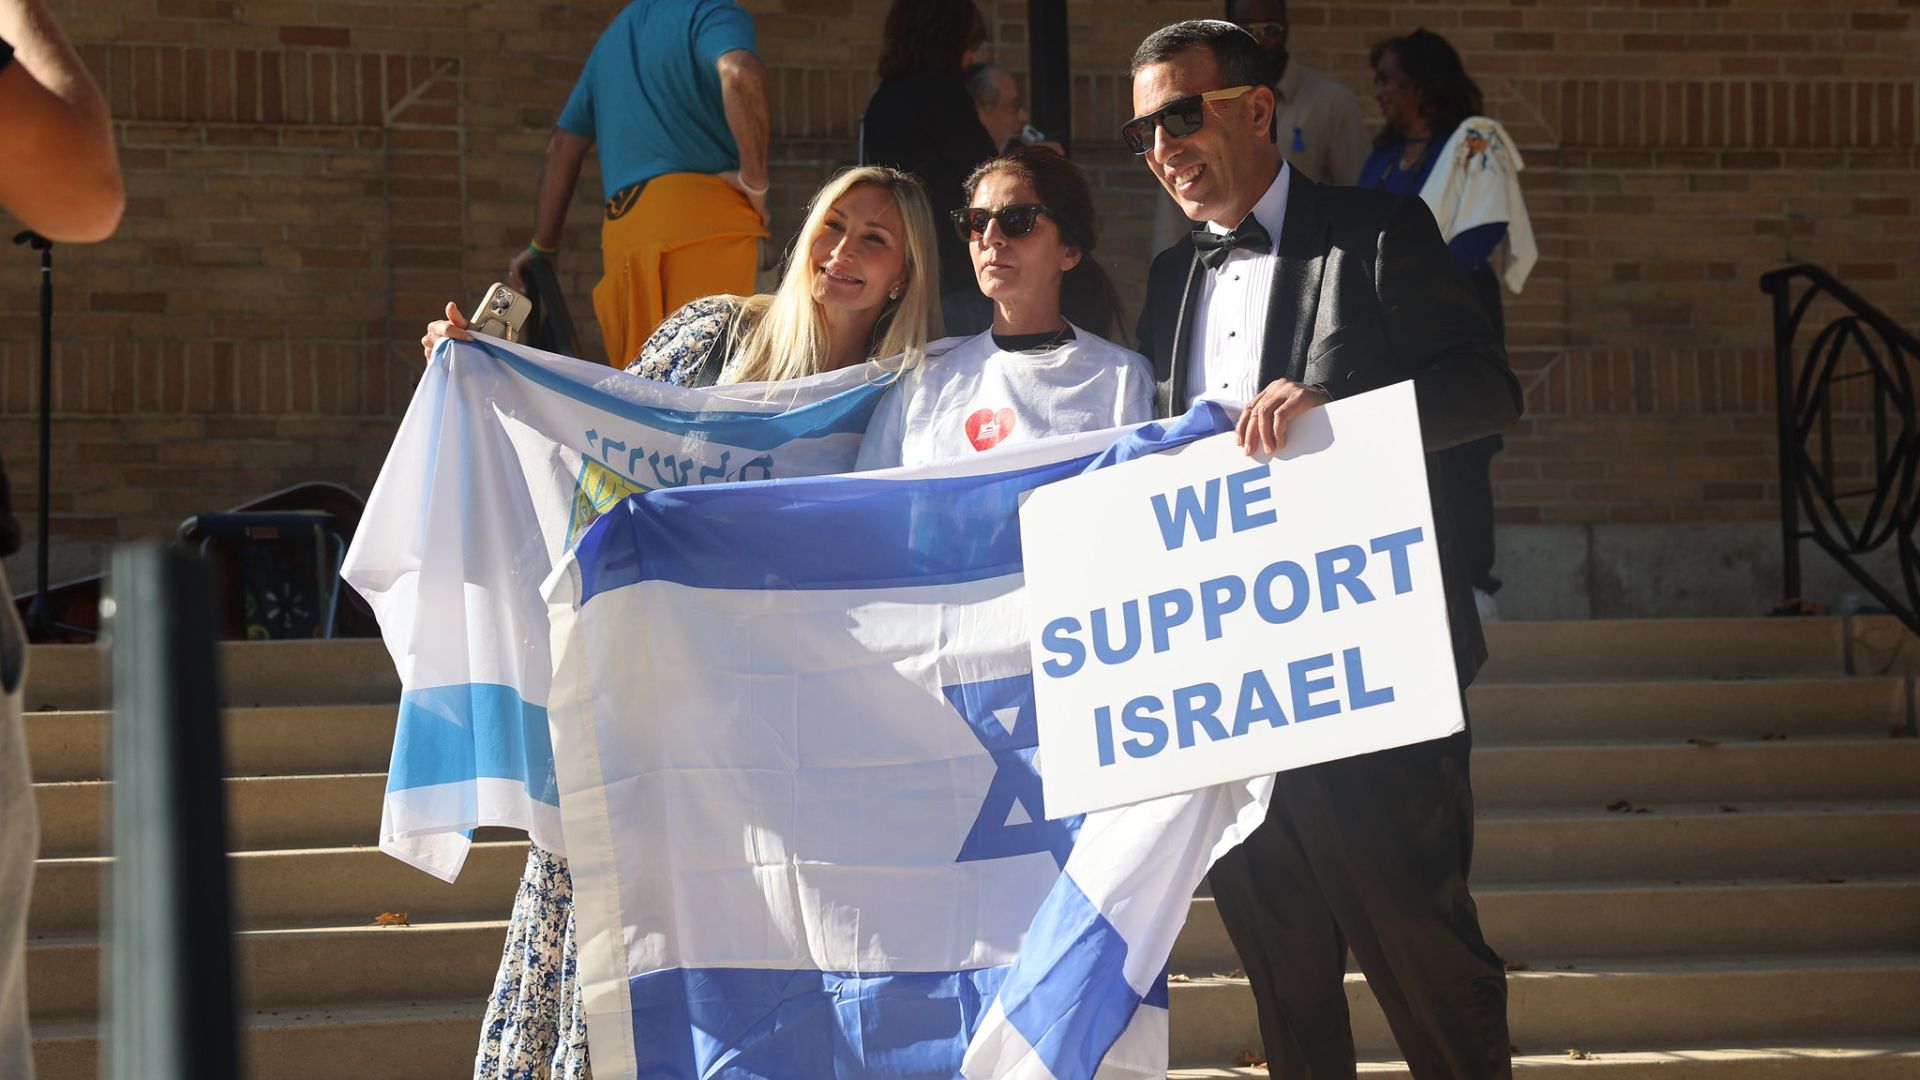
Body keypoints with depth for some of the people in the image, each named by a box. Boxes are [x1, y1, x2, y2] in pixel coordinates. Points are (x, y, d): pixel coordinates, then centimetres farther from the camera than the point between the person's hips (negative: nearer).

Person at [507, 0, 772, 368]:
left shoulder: (616, 32, 29)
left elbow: (563, 146, 30)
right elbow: (741, 73, -19)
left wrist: (543, 245, 34)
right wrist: (755, 180, -9)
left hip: (621, 230, 6)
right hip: (703, 212, -6)